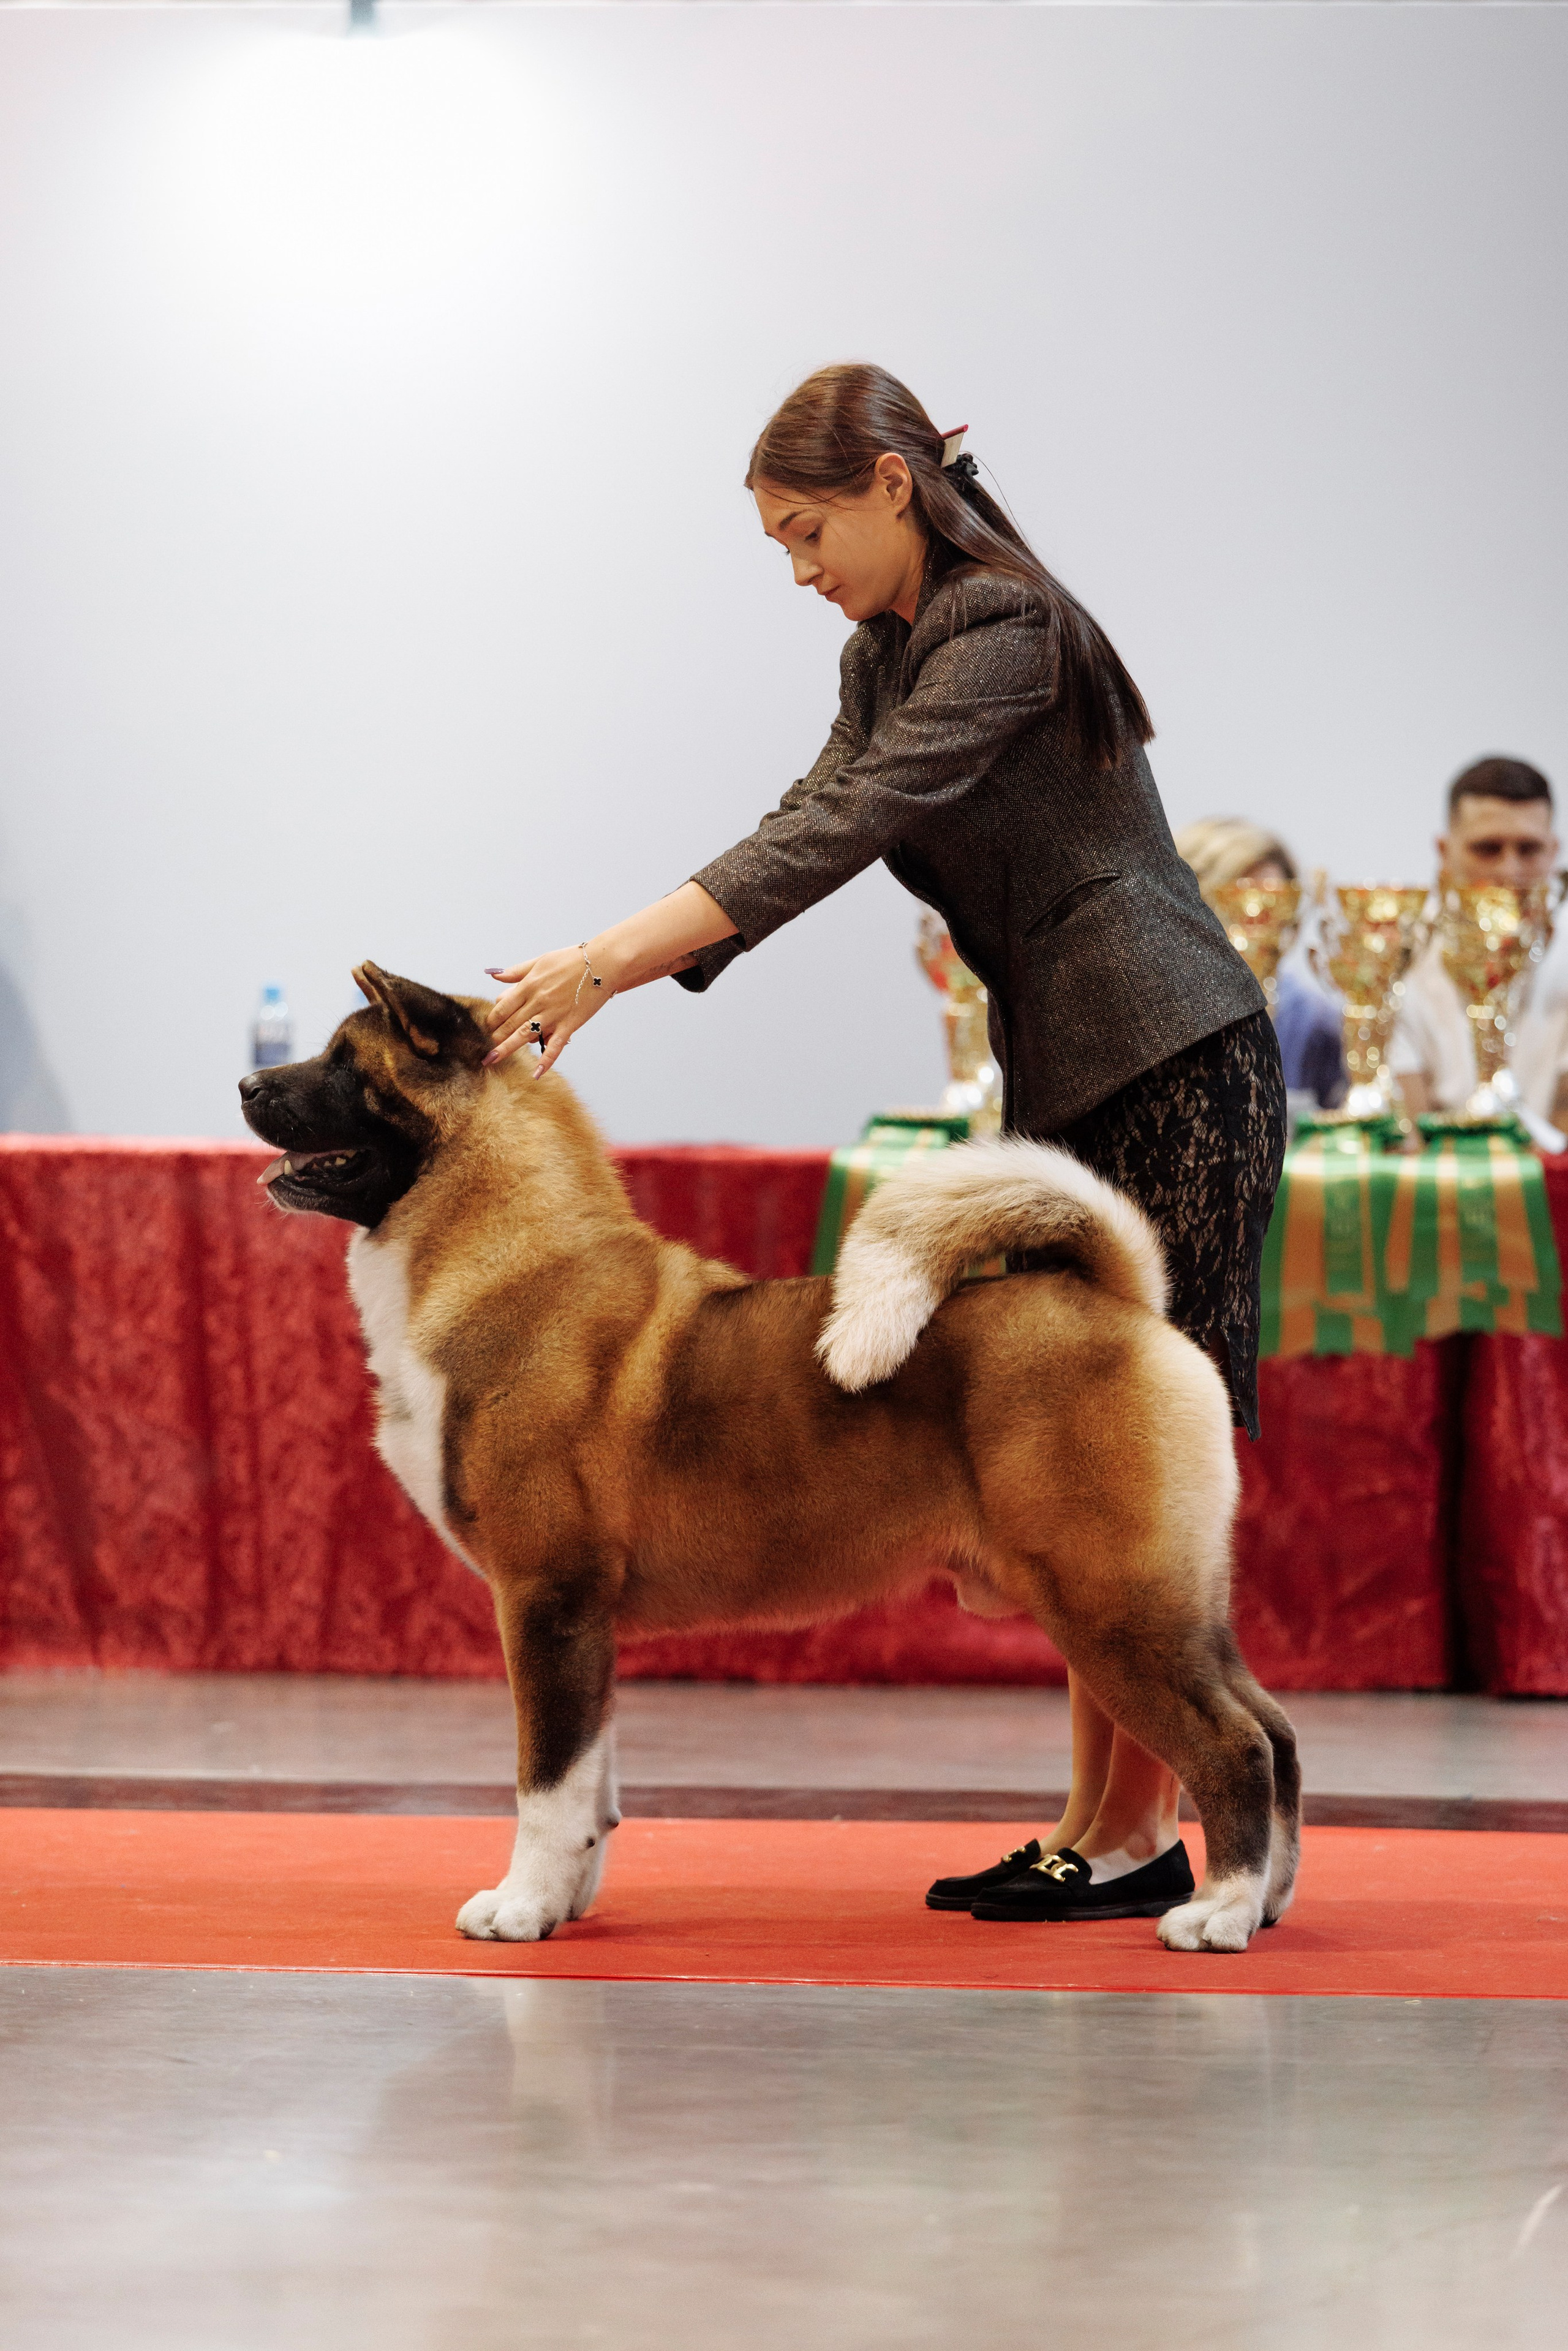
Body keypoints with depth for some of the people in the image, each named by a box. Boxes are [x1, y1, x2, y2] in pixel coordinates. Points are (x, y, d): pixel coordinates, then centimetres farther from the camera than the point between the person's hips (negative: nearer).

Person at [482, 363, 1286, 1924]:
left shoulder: (1004, 634, -16)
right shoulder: (885, 657, 14)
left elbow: (832, 840, -24)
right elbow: (808, 828, 9)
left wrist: (608, 958, -27)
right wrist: (609, 973, -3)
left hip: (1175, 1071, -10)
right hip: (1064, 1082, 10)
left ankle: (1142, 1837, -3)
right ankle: (1094, 1823, 12)